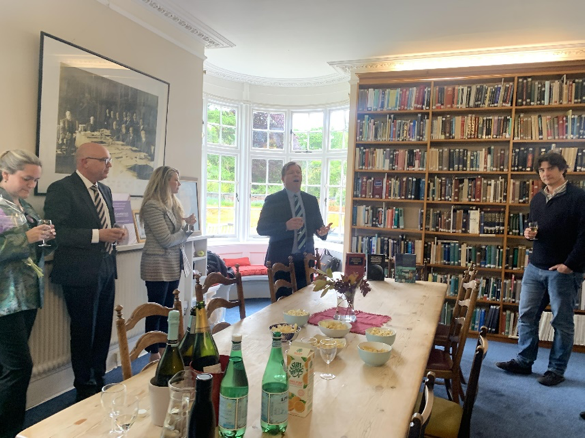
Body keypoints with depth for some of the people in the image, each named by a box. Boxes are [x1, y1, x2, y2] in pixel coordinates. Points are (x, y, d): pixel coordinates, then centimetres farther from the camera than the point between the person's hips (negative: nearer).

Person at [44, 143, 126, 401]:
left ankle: (99, 380, 31)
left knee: (103, 329, 14)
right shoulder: (62, 189, -10)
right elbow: (57, 231, -18)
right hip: (80, 272, -7)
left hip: (105, 270, 7)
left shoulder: (105, 190, 14)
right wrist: (97, 235, -22)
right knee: (84, 331, 5)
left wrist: (115, 234, 2)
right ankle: (85, 387, 22)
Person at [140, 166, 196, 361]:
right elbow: (166, 239, -18)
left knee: (167, 309, 14)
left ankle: (163, 349, 26)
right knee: (155, 311, 3)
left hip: (173, 266, 8)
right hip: (158, 267, -8)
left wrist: (187, 227, -10)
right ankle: (154, 353, 15)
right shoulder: (152, 205, -15)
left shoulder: (173, 203, 11)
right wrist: (188, 227, -6)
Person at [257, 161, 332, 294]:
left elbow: (317, 225, 12)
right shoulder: (272, 200, -3)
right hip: (281, 258, -4)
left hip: (305, 258, 4)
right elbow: (261, 228, -10)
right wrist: (286, 226, -24)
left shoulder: (311, 200, 10)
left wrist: (322, 231, -13)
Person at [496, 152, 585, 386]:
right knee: (526, 315, 8)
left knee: (562, 321, 6)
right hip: (535, 267, 6)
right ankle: (524, 361, 21)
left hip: (564, 270, -6)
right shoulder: (537, 198, 12)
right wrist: (530, 233, 1)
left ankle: (557, 369, 17)